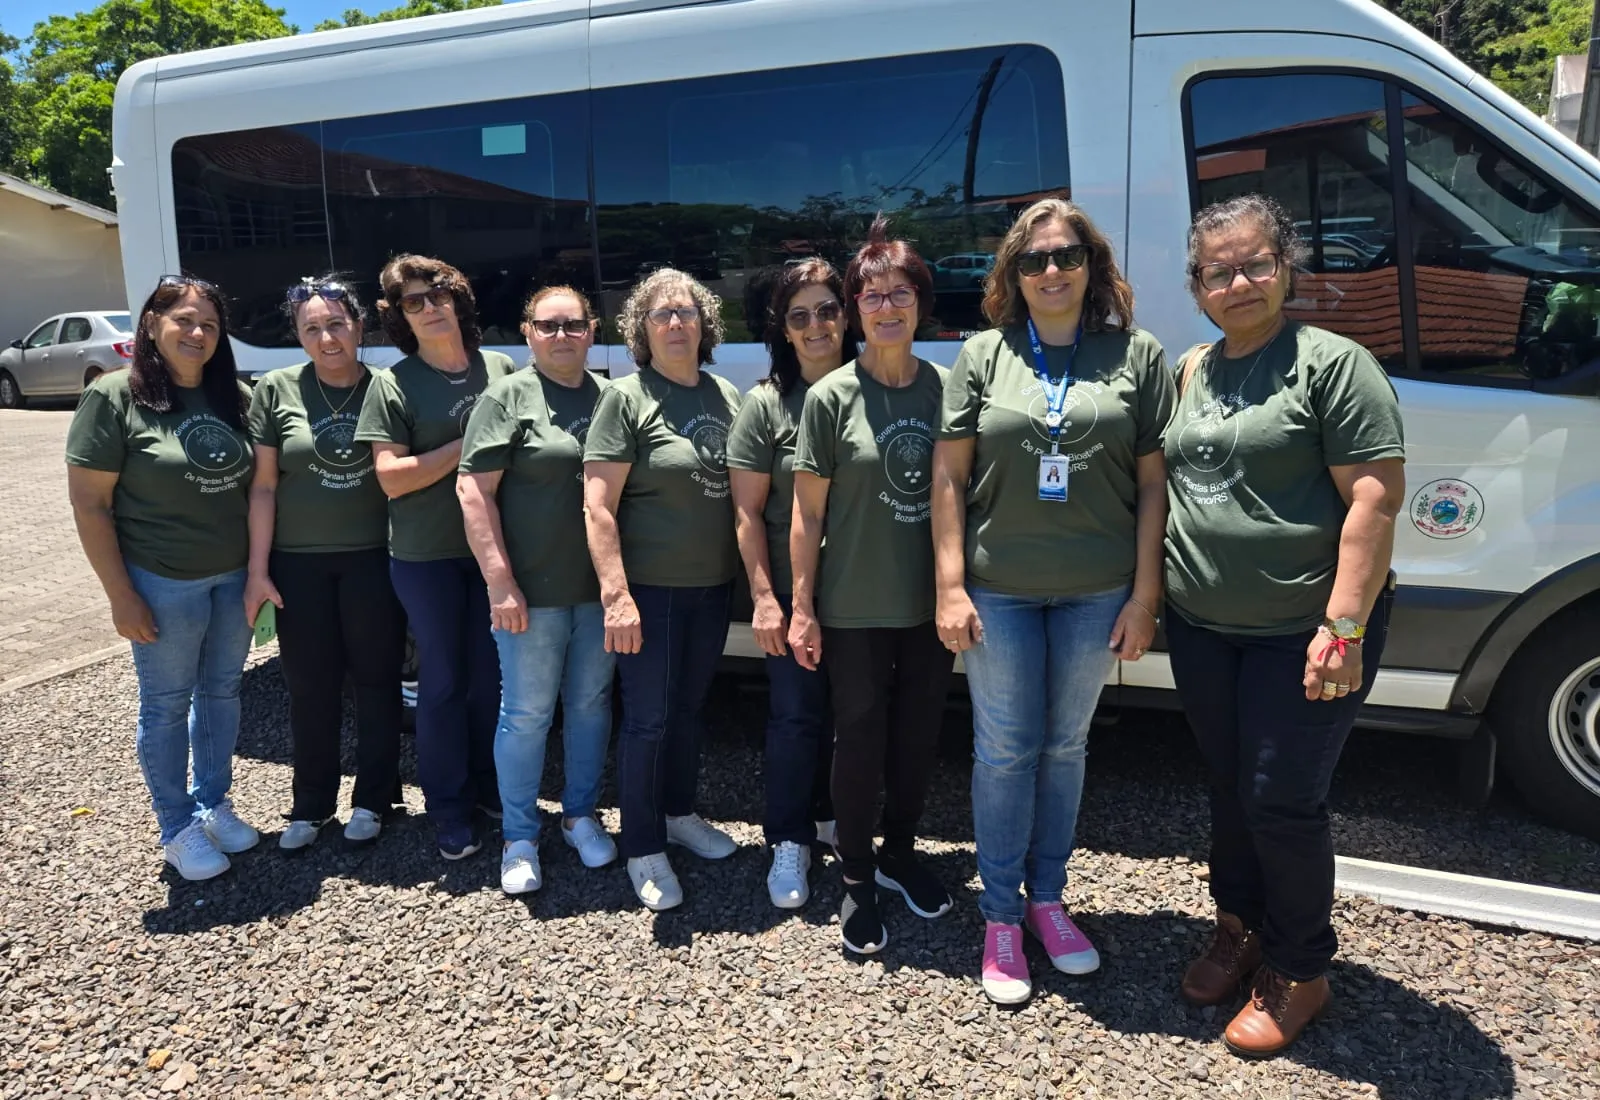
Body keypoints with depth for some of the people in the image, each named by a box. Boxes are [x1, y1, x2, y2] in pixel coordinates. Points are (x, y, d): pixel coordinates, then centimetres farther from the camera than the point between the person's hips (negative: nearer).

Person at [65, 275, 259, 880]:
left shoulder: (236, 397, 2)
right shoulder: (114, 396, -10)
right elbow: (89, 503, -10)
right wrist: (121, 595, -12)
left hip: (234, 578, 5)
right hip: (163, 585, -4)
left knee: (221, 692, 16)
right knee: (167, 705, 9)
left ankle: (212, 803, 35)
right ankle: (178, 829, 25)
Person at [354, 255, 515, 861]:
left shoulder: (501, 369, 6)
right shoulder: (393, 384, -3)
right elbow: (391, 478, -11)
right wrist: (469, 445, -16)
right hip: (426, 556, -3)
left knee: (490, 674, 11)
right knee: (444, 681, 6)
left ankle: (489, 787, 30)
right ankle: (449, 808, 22)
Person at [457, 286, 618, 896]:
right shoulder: (508, 397, -3)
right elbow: (474, 489, -9)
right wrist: (500, 581, -15)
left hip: (601, 587, 4)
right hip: (532, 591, -4)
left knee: (591, 702, 14)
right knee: (527, 713, 5)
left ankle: (581, 815, 32)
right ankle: (519, 839, 21)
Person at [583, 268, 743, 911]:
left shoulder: (727, 396, 7)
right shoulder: (626, 399, -10)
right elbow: (597, 506, -14)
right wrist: (615, 594, -21)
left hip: (713, 584, 5)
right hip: (649, 587, -5)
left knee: (689, 706, 18)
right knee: (648, 717, 3)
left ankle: (679, 814, 38)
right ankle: (644, 850, 19)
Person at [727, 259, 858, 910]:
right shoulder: (766, 403, -3)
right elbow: (747, 511, -4)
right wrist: (764, 597, -10)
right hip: (794, 592, -2)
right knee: (796, 716, 4)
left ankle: (830, 815, 36)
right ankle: (789, 843, 20)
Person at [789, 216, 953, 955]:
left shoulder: (946, 388, 2)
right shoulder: (831, 397, -7)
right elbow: (808, 513, -6)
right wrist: (802, 607, -7)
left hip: (930, 601, 3)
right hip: (854, 607, -3)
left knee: (919, 734, 15)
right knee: (859, 739, 8)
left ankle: (899, 854, 38)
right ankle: (857, 881, 26)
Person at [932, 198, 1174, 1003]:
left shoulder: (1138, 355, 3)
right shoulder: (984, 355, 2)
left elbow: (1153, 484, 1)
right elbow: (948, 477, -1)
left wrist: (1145, 594, -3)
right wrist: (951, 588, -7)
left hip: (1096, 593, 1)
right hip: (998, 591, -1)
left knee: (1066, 747, 14)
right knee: (1005, 750, 6)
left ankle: (1047, 898, 32)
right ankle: (1001, 916, 22)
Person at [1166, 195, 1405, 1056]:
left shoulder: (1333, 363, -10)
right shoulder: (1190, 372, 9)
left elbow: (1376, 498, -16)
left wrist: (1344, 627, -21)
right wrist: (1152, 593, 11)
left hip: (1304, 631, -6)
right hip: (1201, 628, 6)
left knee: (1282, 803, 1)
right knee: (1230, 788, 18)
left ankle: (1299, 972, 23)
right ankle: (1239, 928, 39)